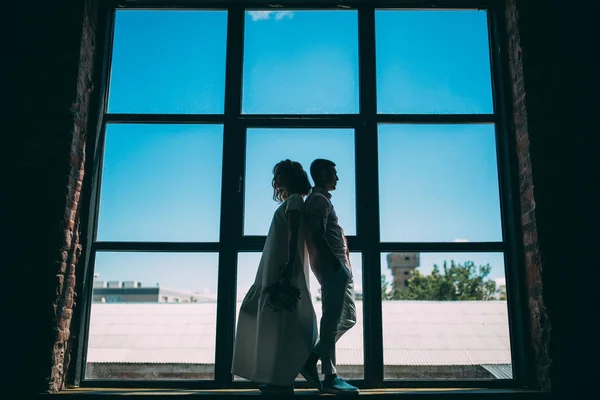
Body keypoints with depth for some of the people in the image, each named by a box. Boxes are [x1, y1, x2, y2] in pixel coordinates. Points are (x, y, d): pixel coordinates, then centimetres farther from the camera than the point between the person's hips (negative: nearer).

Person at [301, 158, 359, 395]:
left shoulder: (321, 199, 24)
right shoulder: (319, 199, -6)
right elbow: (318, 235, -17)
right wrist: (336, 264, -21)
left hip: (338, 267, 10)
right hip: (332, 266, -10)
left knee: (348, 318, 13)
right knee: (332, 319, -9)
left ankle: (312, 359, 15)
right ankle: (330, 377, -5)